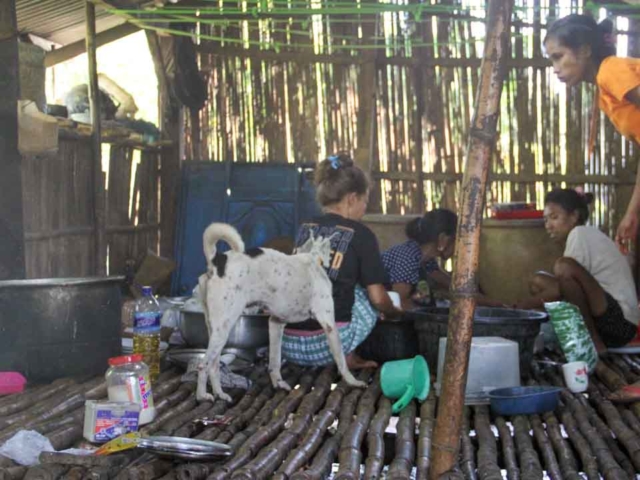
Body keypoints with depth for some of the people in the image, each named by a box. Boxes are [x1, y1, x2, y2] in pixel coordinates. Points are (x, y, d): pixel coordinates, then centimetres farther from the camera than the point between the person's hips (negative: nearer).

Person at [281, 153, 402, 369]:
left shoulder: (305, 229, 13)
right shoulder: (360, 234, -1)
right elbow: (378, 299, 1)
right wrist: (393, 312, 24)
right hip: (326, 346, -5)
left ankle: (344, 357, 15)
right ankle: (345, 357, 10)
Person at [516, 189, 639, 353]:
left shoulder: (581, 233, -10)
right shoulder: (586, 237, 18)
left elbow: (559, 290, -15)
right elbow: (564, 287, 17)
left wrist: (522, 307, -12)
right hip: (602, 321, 10)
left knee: (564, 266, -28)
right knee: (539, 281, 9)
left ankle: (592, 341, -15)